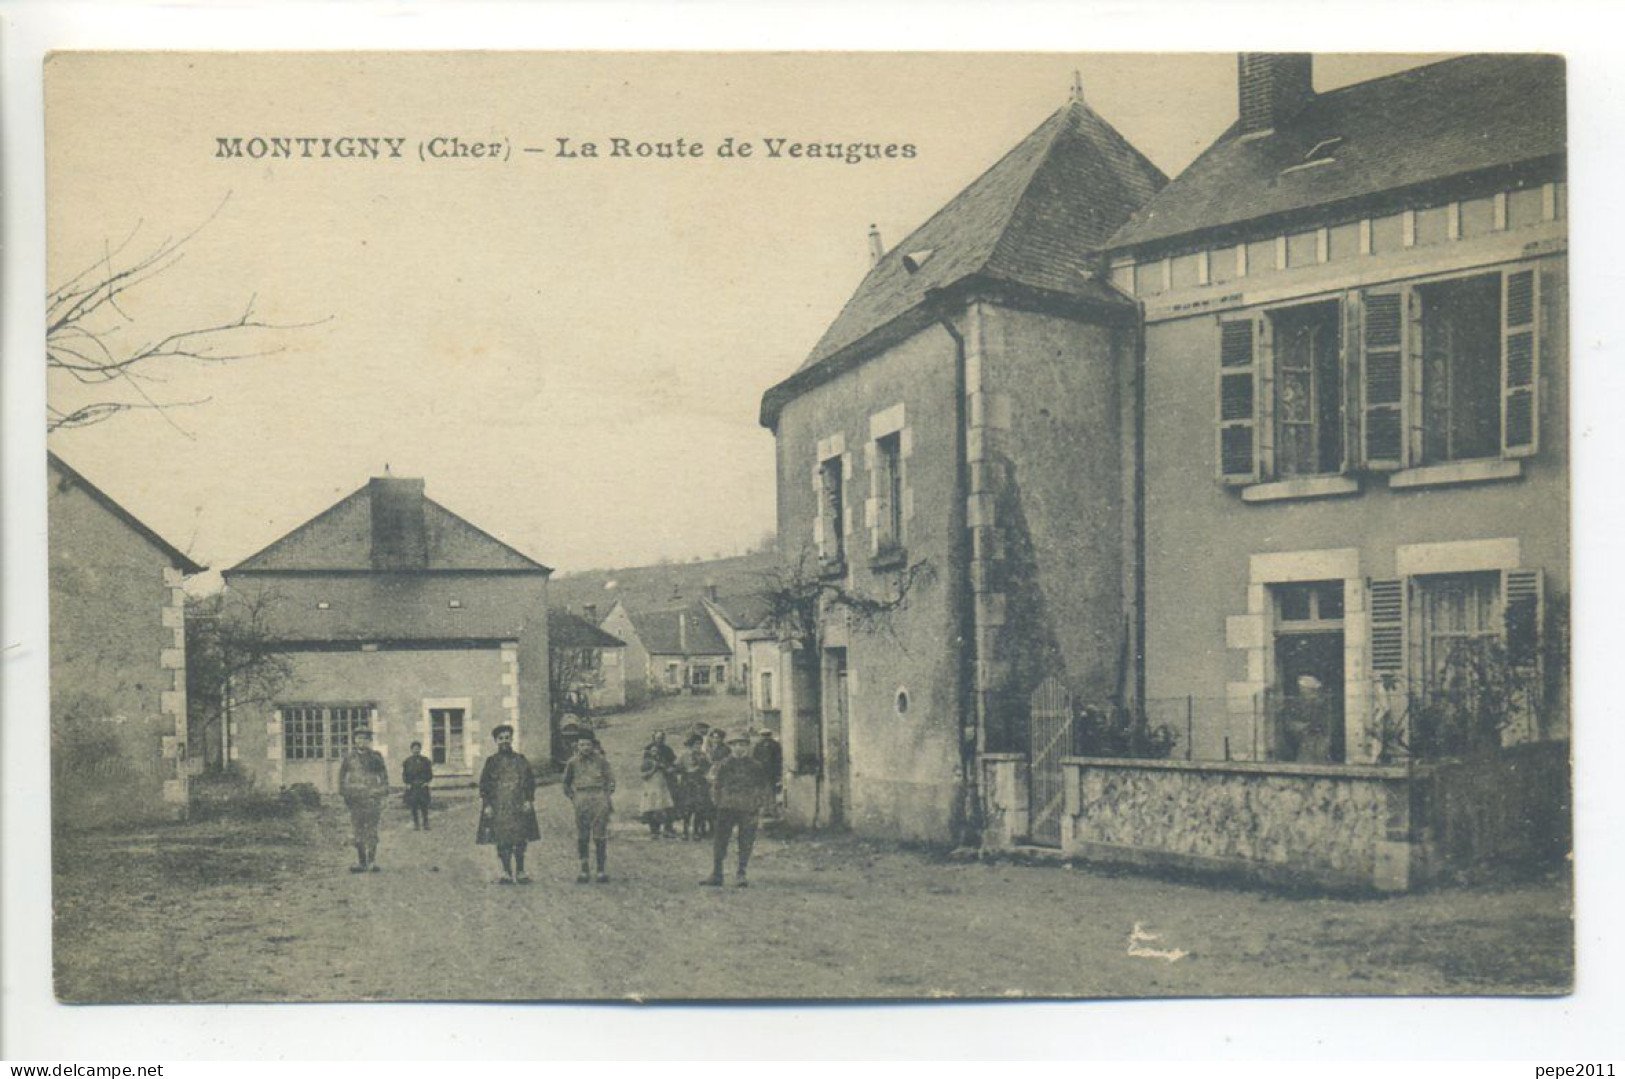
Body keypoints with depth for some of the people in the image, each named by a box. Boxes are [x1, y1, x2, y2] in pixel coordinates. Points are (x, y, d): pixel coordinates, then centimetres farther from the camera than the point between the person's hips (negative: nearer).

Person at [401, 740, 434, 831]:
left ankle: (425, 825, 4)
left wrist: (427, 782, -5)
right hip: (411, 788, 0)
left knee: (424, 807, -4)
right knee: (413, 808, 0)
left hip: (423, 787, 0)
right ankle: (415, 825, 8)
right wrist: (407, 784, -5)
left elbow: (431, 774, 10)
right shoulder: (407, 762, 7)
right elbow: (403, 775, 9)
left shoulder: (425, 761, 8)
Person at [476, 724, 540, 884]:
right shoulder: (491, 762, 7)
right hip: (498, 808, -1)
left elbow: (530, 780, 9)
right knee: (502, 841, -2)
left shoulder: (521, 760, 10)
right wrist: (487, 804, -4)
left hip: (519, 807, 1)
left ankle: (520, 871, 9)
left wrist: (529, 800, -1)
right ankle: (506, 872, 7)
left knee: (520, 841, 0)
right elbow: (484, 784, 5)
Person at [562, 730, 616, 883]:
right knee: (582, 838, 1)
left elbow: (611, 780, 12)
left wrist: (607, 795, 2)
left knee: (600, 837, -1)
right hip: (581, 800, 1)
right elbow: (566, 783, 20)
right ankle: (583, 870, 9)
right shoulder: (573, 763, 7)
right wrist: (572, 796, 10)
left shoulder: (601, 760, 5)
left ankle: (601, 869, 6)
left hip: (599, 801, -1)